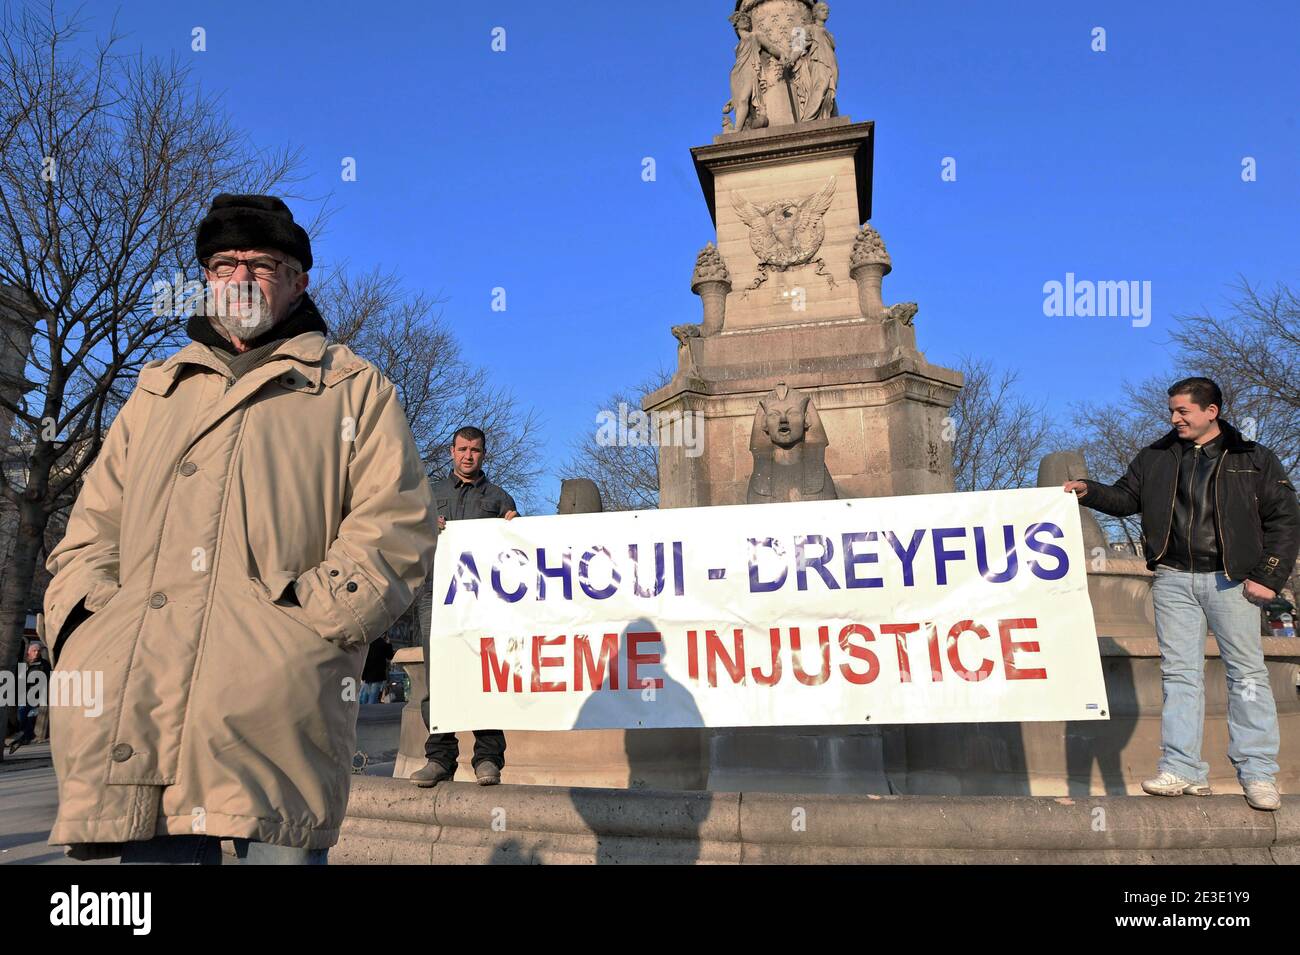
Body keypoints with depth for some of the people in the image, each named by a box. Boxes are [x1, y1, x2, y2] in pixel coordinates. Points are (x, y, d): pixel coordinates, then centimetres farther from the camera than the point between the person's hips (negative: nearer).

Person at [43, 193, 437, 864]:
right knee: (151, 846, 0)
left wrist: (313, 615, -12)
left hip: (274, 686, -4)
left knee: (279, 848, -11)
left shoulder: (353, 389, 14)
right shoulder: (156, 392, 29)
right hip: (134, 690, 4)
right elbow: (96, 524, 25)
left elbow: (395, 522, 1)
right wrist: (83, 620, 6)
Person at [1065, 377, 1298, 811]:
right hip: (1173, 580, 2)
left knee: (1247, 672, 0)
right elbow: (1126, 497, 15)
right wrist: (1090, 492, -5)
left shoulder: (1255, 459, 4)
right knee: (1179, 673, 1)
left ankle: (1258, 773, 8)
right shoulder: (1155, 458, 12)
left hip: (1231, 579, -2)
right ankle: (1183, 769, 5)